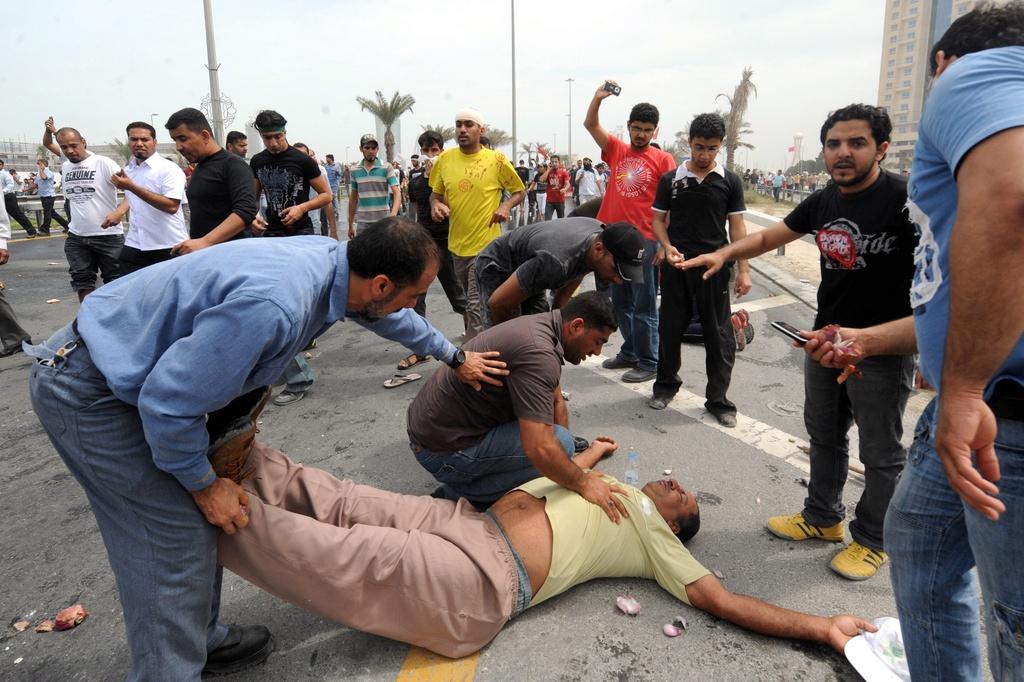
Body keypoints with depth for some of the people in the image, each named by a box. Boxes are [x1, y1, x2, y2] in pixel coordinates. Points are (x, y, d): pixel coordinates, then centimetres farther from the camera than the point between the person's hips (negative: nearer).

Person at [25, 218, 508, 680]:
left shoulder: (332, 259, -7)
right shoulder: (273, 305, -36)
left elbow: (389, 316, 14)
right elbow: (169, 403, -29)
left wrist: (455, 357, 27)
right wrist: (204, 485, -13)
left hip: (128, 366, 9)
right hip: (87, 391, -9)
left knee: (202, 525, 13)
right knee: (180, 535, -6)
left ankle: (199, 639, 29)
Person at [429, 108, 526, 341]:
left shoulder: (496, 160, -8)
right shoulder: (445, 159, 2)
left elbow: (520, 191, 4)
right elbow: (436, 194, 13)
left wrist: (506, 205, -16)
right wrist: (435, 205, -10)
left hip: (485, 246, -5)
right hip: (457, 245, 5)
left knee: (476, 307, -9)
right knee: (470, 303, 20)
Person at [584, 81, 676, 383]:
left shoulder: (663, 159, -3)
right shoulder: (616, 150, 10)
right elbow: (590, 124, 6)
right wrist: (599, 96, -11)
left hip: (645, 241, -5)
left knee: (644, 305, 0)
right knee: (620, 302, 15)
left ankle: (649, 362, 10)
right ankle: (630, 352, 29)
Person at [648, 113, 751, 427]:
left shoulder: (730, 181, 2)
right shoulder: (670, 179, 4)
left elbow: (737, 227, 3)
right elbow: (658, 219, 6)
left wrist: (743, 270, -3)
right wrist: (667, 247, -14)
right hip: (676, 265, 1)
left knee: (719, 335, 3)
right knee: (670, 328, 9)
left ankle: (718, 399, 13)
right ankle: (666, 384, 29)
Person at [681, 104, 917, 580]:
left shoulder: (904, 200, -17)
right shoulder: (823, 202, 3)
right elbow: (768, 238, 15)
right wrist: (724, 253, -3)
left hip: (883, 349, -7)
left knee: (880, 452, 9)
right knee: (823, 435, 19)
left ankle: (872, 540, 27)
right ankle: (823, 518, 38)